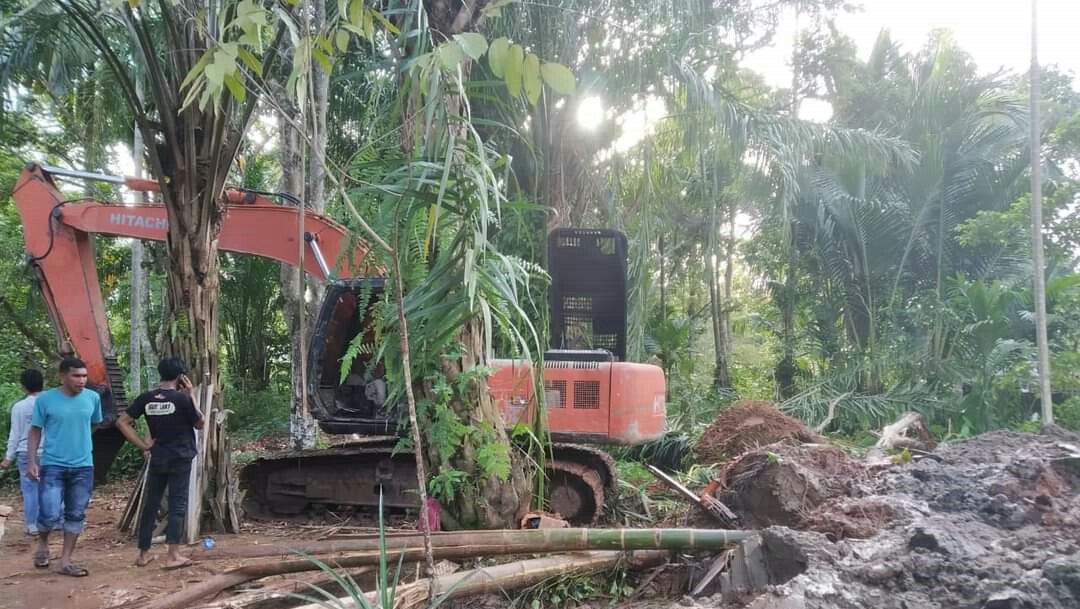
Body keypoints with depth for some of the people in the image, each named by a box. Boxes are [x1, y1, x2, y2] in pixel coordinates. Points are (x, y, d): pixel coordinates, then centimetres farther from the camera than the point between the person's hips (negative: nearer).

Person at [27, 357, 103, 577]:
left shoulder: (93, 398, -1)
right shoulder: (45, 399, -7)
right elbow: (35, 432, -1)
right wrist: (31, 462, -8)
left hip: (83, 466, 3)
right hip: (52, 465, -3)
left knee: (76, 515, 7)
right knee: (50, 514, -10)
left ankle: (65, 561, 18)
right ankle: (43, 544, 22)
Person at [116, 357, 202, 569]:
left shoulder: (146, 398, 1)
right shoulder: (181, 398, -11)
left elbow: (122, 422, 1)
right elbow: (199, 423, 1)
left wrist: (143, 444, 2)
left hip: (157, 459, 4)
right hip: (180, 459, -4)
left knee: (150, 504, 12)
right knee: (177, 505, -1)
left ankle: (143, 554, 20)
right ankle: (173, 555, -4)